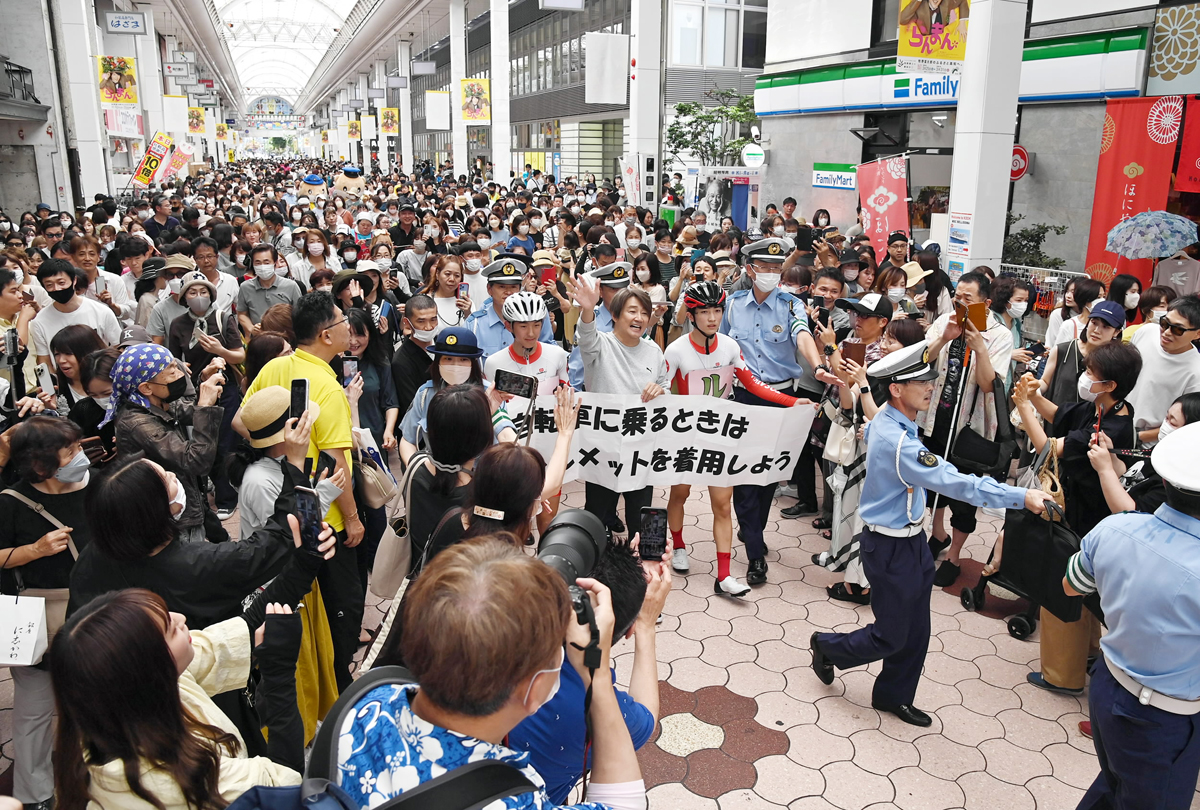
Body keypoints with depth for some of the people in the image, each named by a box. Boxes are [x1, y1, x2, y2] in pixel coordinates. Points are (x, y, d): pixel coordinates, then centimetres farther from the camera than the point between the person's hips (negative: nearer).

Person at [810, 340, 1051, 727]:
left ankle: (894, 696, 35)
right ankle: (827, 647, 32)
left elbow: (867, 433, 26)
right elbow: (957, 484, -34)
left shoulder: (884, 420, 0)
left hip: (912, 540, 9)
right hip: (890, 548, -9)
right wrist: (1022, 497, -34)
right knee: (891, 637, 7)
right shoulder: (898, 442, -30)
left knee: (916, 632, 17)